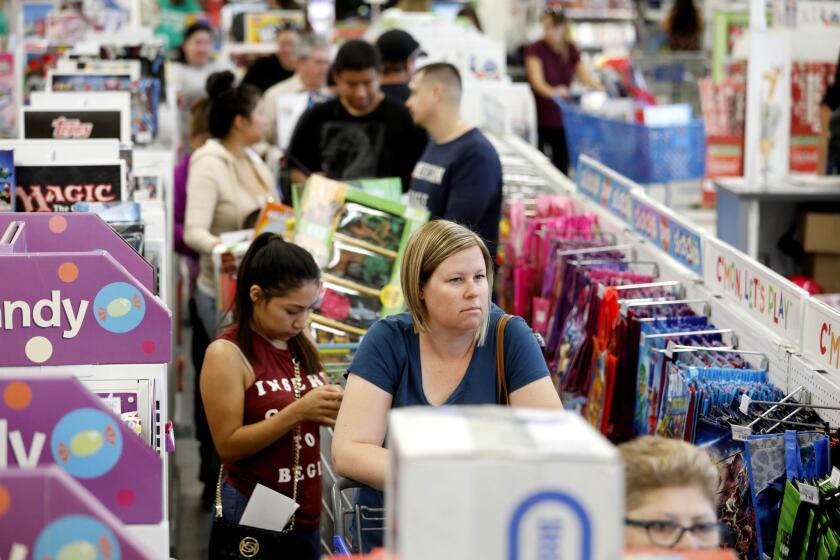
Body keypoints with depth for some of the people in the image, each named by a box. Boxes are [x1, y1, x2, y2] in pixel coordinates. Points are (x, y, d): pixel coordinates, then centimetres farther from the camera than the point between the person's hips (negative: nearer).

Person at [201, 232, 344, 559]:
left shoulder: (303, 344, 7)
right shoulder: (227, 354, -12)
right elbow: (228, 445, -16)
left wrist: (331, 409, -5)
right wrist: (298, 411, -22)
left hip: (307, 515, 6)